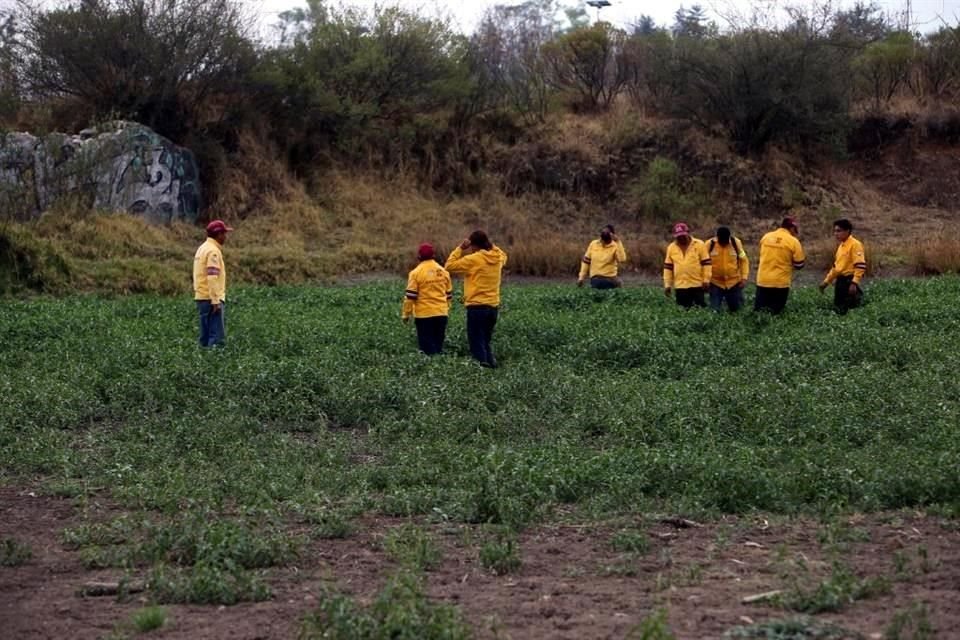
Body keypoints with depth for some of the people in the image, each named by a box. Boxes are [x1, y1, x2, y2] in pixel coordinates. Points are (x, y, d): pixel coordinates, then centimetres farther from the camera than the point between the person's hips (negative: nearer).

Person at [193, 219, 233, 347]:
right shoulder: (213, 251, -13)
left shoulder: (203, 248, 17)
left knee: (206, 336, 10)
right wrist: (215, 300, -23)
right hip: (211, 298, -10)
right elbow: (212, 277, -21)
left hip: (202, 297, 10)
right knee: (218, 337, -12)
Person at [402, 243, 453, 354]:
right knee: (438, 344, 12)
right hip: (441, 314, 5)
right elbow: (449, 294, 15)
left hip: (424, 315, -5)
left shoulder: (416, 273, -8)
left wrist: (406, 314, -1)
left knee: (427, 347, -1)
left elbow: (410, 296, -9)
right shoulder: (443, 271, 7)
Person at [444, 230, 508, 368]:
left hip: (477, 307, -6)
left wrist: (460, 248, -3)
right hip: (493, 306, 6)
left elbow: (449, 266, -8)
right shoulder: (498, 258, 5)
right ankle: (491, 365, 13)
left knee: (477, 345, -2)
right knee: (486, 343, 18)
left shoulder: (473, 259, -13)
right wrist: (490, 245, 19)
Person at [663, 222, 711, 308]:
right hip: (680, 286, 3)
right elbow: (668, 267, 11)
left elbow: (706, 263, -2)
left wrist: (706, 280, -7)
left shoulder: (699, 245, -2)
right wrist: (667, 284, 7)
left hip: (697, 285, -3)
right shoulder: (671, 247, 7)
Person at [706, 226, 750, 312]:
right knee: (714, 311, -6)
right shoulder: (710, 244, -9)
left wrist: (744, 277, -5)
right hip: (715, 283, -1)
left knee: (736, 309, 10)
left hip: (734, 283, 1)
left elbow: (744, 260, 3)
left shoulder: (736, 242, -6)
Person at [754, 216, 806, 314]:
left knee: (758, 309, 13)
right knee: (775, 311, 7)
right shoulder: (793, 241, -8)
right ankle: (770, 312, -22)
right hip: (781, 283, -3)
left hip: (763, 281, 3)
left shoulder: (766, 237, 4)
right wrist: (803, 258, 17)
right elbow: (799, 265, -2)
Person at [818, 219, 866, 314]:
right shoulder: (841, 245, 17)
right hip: (840, 280, 10)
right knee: (839, 309, 10)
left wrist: (854, 283, -28)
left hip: (849, 280, -10)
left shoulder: (855, 244, -13)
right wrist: (826, 281, 23)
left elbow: (860, 266, -20)